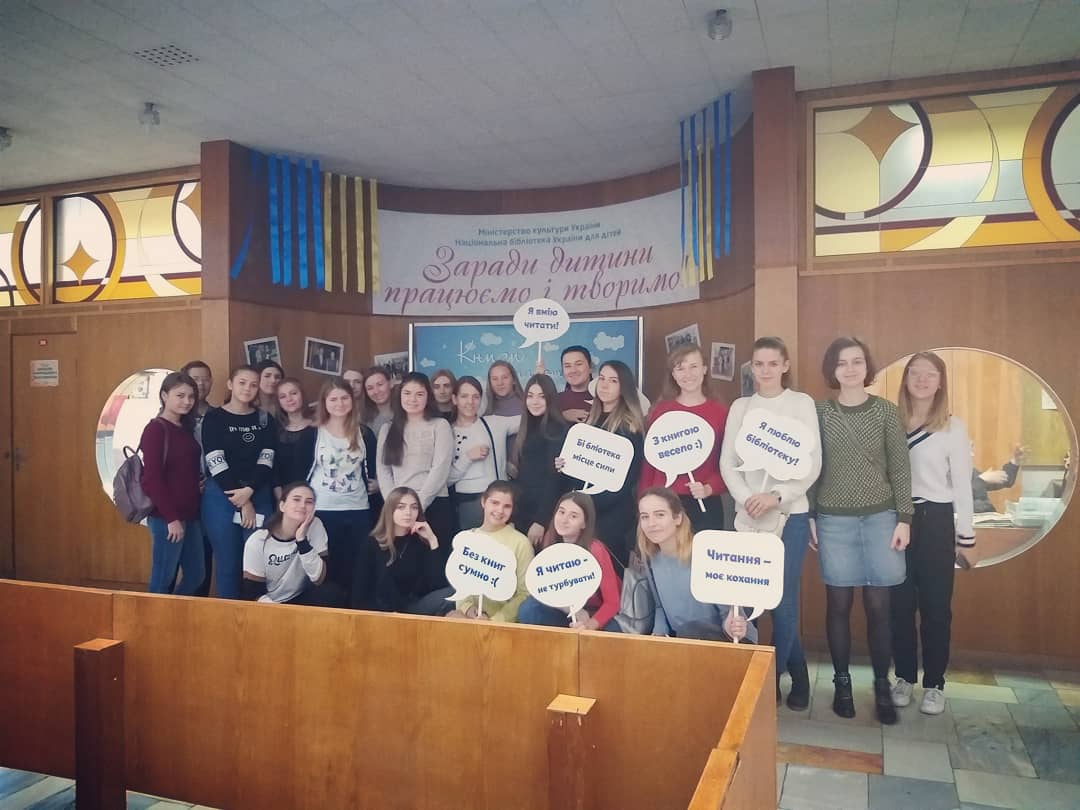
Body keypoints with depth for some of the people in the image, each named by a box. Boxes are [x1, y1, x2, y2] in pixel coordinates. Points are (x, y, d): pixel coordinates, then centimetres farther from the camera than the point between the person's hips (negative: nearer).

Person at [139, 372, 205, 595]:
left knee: (196, 576, 13)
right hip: (166, 517, -8)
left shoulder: (186, 429, 12)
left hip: (190, 515, 8)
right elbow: (152, 479, -15)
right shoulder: (156, 429, -10)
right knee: (163, 581, 1)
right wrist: (171, 517, -16)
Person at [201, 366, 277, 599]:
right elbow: (215, 462, -7)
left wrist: (249, 491, -15)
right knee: (227, 562, 2)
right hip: (221, 496, -2)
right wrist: (242, 503, -11)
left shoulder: (265, 420, 9)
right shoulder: (214, 418, 1)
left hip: (258, 496, 2)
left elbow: (267, 459, 1)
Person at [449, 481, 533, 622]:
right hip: (468, 613, 4)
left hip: (502, 618, -4)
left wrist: (495, 620, -14)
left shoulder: (520, 543, -3)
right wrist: (467, 607, -7)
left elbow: (525, 592, -4)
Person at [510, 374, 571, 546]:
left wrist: (541, 520, -18)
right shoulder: (527, 430, 13)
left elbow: (554, 477, -15)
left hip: (545, 514, -7)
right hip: (522, 512, 7)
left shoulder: (558, 431, -10)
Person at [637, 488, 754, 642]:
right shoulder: (651, 558, -2)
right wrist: (658, 632, -6)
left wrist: (730, 628, -35)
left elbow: (728, 611, -14)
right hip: (678, 640, 5)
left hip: (726, 641, -5)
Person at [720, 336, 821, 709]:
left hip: (790, 513, -3)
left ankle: (772, 678, 13)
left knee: (783, 599, -4)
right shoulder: (740, 407, 10)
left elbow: (813, 463, -4)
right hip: (748, 515, 3)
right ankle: (797, 674, 20)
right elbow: (727, 462, 5)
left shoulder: (802, 403, 1)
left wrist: (776, 495, -16)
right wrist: (746, 498, -11)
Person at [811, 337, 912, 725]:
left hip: (880, 517, 0)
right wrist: (808, 517, 1)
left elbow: (900, 468, 2)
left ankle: (882, 686, 19)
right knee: (838, 603, 6)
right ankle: (842, 682, 20)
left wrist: (904, 518, -2)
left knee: (878, 605, 4)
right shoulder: (820, 412, 1)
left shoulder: (885, 410, 1)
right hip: (834, 520, 0)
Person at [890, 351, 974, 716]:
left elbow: (962, 484, -1)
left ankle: (934, 684, 18)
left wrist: (965, 535, -3)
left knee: (935, 605, 5)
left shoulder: (953, 427, -3)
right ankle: (905, 677, 22)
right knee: (900, 603, 8)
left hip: (935, 520, -2)